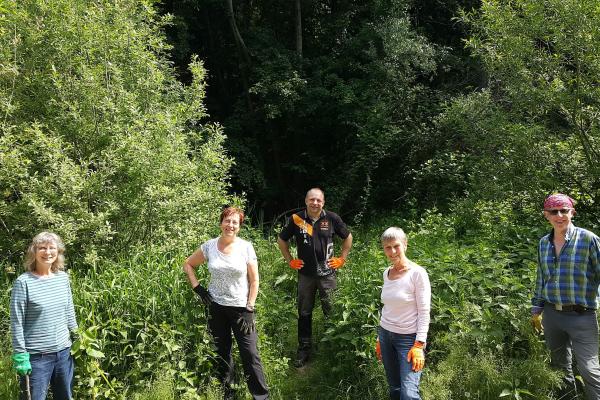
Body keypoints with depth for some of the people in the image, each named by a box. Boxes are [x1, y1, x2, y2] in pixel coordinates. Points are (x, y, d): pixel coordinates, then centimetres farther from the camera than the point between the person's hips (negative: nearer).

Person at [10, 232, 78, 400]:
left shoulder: (63, 278, 3)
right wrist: (20, 356, -12)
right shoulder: (23, 282, -13)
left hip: (64, 352, 5)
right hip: (36, 356, -5)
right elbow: (17, 323, -11)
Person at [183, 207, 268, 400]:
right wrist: (198, 288, 2)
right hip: (216, 307, 2)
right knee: (221, 353, 15)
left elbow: (254, 281, -5)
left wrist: (249, 309, -9)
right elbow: (188, 264, 11)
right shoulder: (209, 246, -3)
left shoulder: (246, 247, -8)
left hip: (240, 307, -2)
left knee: (249, 353, -4)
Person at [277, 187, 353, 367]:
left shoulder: (332, 218, -5)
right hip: (305, 274, 1)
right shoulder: (296, 219, -4)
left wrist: (342, 259, 6)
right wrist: (290, 261, 7)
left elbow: (348, 237, 11)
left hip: (327, 273, -1)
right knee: (304, 313, 10)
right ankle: (303, 349, 22)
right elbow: (281, 240, 11)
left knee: (332, 311, 4)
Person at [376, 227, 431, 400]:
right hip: (385, 334, 6)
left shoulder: (417, 273, -13)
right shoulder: (386, 273, 5)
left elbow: (424, 312, -14)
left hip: (408, 337, -6)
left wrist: (419, 345, -19)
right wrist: (380, 338, 15)